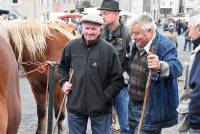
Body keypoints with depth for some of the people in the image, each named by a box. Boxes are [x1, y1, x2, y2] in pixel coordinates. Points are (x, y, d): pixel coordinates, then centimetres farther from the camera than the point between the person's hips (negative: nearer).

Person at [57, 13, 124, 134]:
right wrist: (64, 82, 2)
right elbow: (62, 67, 17)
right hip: (75, 106, 3)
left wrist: (106, 97, -12)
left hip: (100, 109, -2)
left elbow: (118, 79, -7)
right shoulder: (72, 46, -2)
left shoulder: (109, 50, -11)